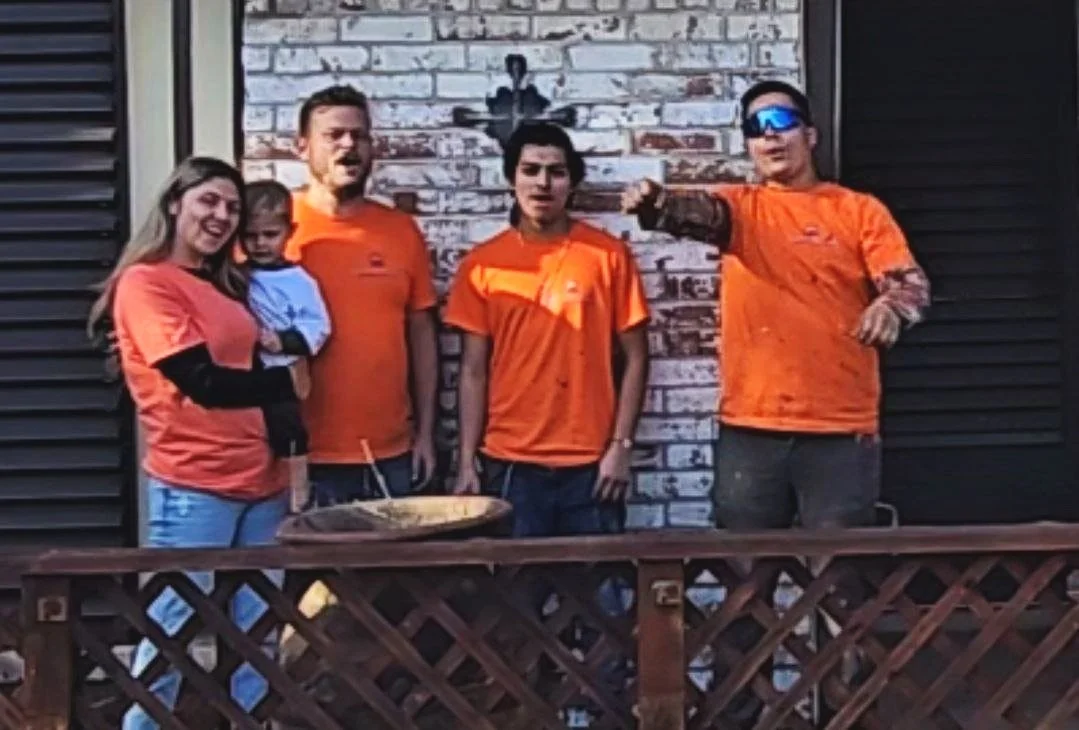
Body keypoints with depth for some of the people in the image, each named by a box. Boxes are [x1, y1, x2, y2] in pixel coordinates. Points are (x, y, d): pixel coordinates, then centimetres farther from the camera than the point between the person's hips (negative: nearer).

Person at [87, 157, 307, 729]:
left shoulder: (226, 284, 16)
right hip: (192, 486, -7)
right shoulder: (145, 283, -8)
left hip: (260, 480, 7)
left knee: (257, 630, 11)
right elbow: (203, 382, -15)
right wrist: (286, 383, -4)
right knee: (173, 627, 2)